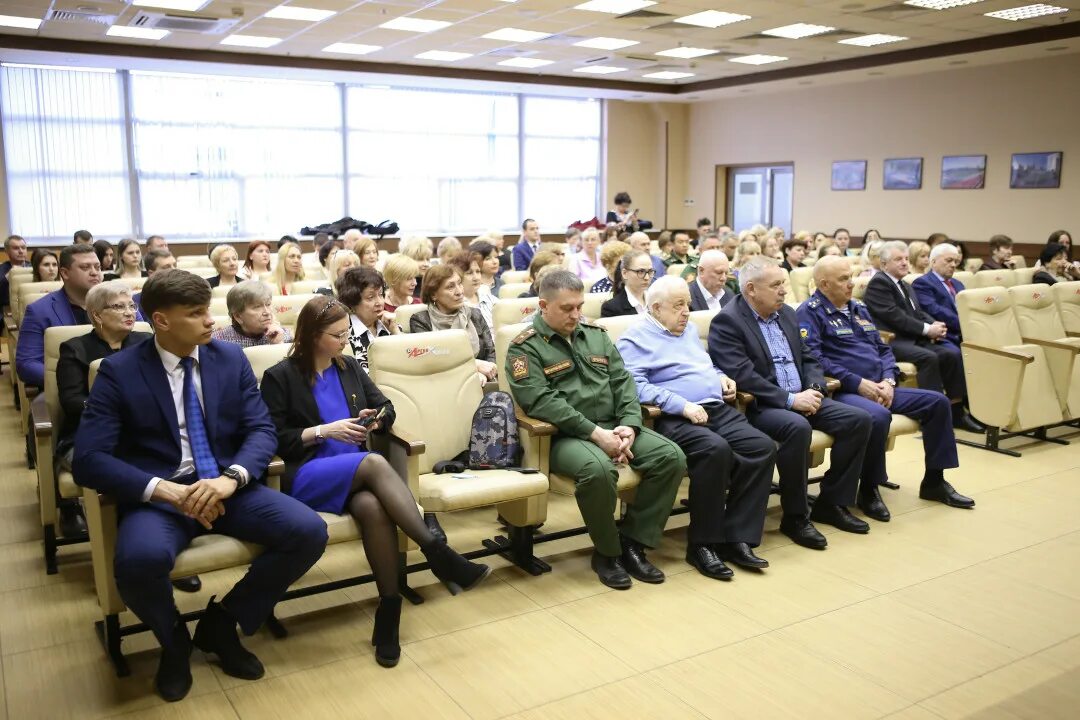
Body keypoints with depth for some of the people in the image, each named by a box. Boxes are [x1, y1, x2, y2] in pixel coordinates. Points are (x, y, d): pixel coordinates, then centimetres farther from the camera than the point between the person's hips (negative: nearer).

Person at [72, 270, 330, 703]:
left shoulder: (231, 359, 6)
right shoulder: (119, 372, -3)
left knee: (309, 531, -20)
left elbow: (263, 431, 1)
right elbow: (88, 459, -10)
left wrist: (230, 478, -21)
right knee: (140, 559, -36)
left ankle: (221, 622, 5)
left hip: (226, 487, 3)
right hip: (158, 495, -3)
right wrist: (167, 490, -24)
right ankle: (174, 642, 1)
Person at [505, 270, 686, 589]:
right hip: (564, 436, -6)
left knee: (671, 456, -15)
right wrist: (595, 434, -22)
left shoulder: (595, 334, 16)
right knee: (597, 468, -37)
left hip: (614, 426, 6)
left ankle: (632, 542, -1)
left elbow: (623, 382, 12)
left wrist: (629, 425, -7)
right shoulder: (525, 347, -3)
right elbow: (542, 401, -16)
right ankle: (606, 552, -9)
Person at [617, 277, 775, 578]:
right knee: (715, 449, -35)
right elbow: (638, 386, -13)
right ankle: (701, 544, -19)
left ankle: (737, 538, -12)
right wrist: (683, 405, -20)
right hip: (675, 418, -8)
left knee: (763, 447, -16)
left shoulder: (689, 330, 27)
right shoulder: (635, 338, 1)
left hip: (719, 410, 8)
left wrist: (721, 377, 16)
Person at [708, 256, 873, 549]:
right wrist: (790, 399, -22)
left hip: (801, 398, 8)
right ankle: (795, 517, -17)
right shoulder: (726, 322, -10)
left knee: (859, 419, -6)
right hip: (759, 406, -8)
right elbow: (742, 375, -20)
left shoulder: (787, 314, 15)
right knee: (797, 427, -35)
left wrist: (814, 390, -4)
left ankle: (831, 502, 6)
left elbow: (808, 359, 18)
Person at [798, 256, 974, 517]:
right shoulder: (810, 312, -5)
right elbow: (813, 357, -18)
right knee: (878, 416, -37)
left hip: (879, 388, 9)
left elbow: (883, 349, 20)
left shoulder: (859, 308, 20)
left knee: (938, 402, 1)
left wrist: (888, 380, 0)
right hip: (841, 391, -8)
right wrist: (858, 383, -19)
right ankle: (868, 490, -15)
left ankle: (934, 480, 13)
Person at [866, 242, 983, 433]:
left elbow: (919, 312, 18)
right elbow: (894, 316, -15)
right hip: (890, 342, -9)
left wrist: (935, 324, -4)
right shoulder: (878, 283, -6)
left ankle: (956, 411, -6)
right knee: (928, 357, -31)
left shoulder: (906, 287, 25)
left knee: (952, 353, -11)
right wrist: (927, 329, -16)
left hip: (912, 338, 9)